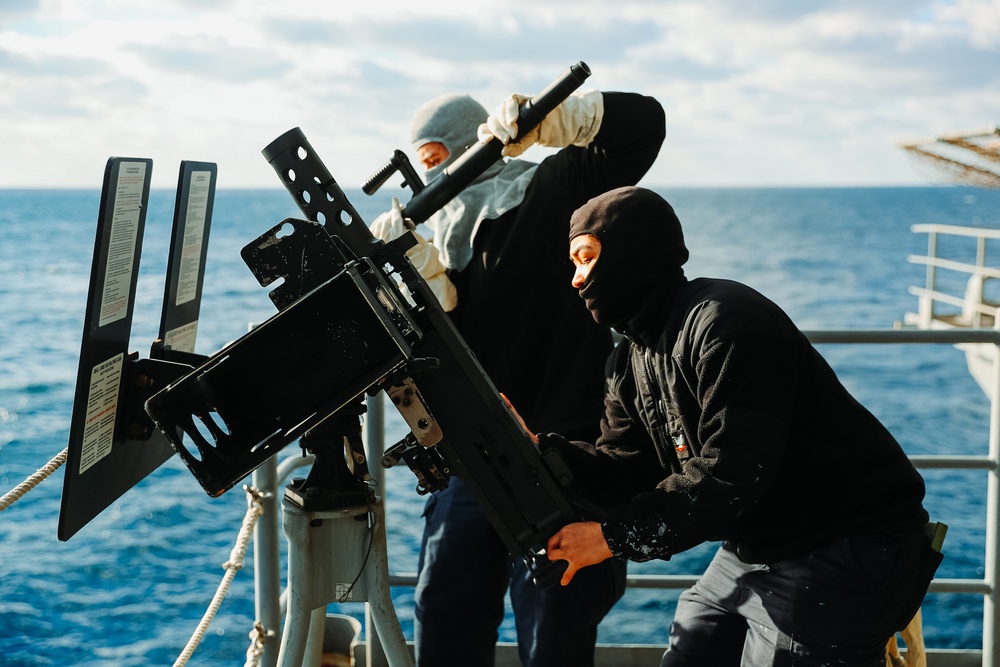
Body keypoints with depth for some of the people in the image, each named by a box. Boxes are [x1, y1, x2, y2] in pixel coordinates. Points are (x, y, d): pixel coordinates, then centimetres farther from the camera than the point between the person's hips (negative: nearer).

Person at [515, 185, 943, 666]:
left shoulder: (726, 321, -21)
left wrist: (615, 536, -24)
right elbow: (631, 469, 3)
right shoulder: (633, 359, 10)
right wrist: (540, 450, -12)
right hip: (753, 550, 9)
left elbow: (731, 474, -27)